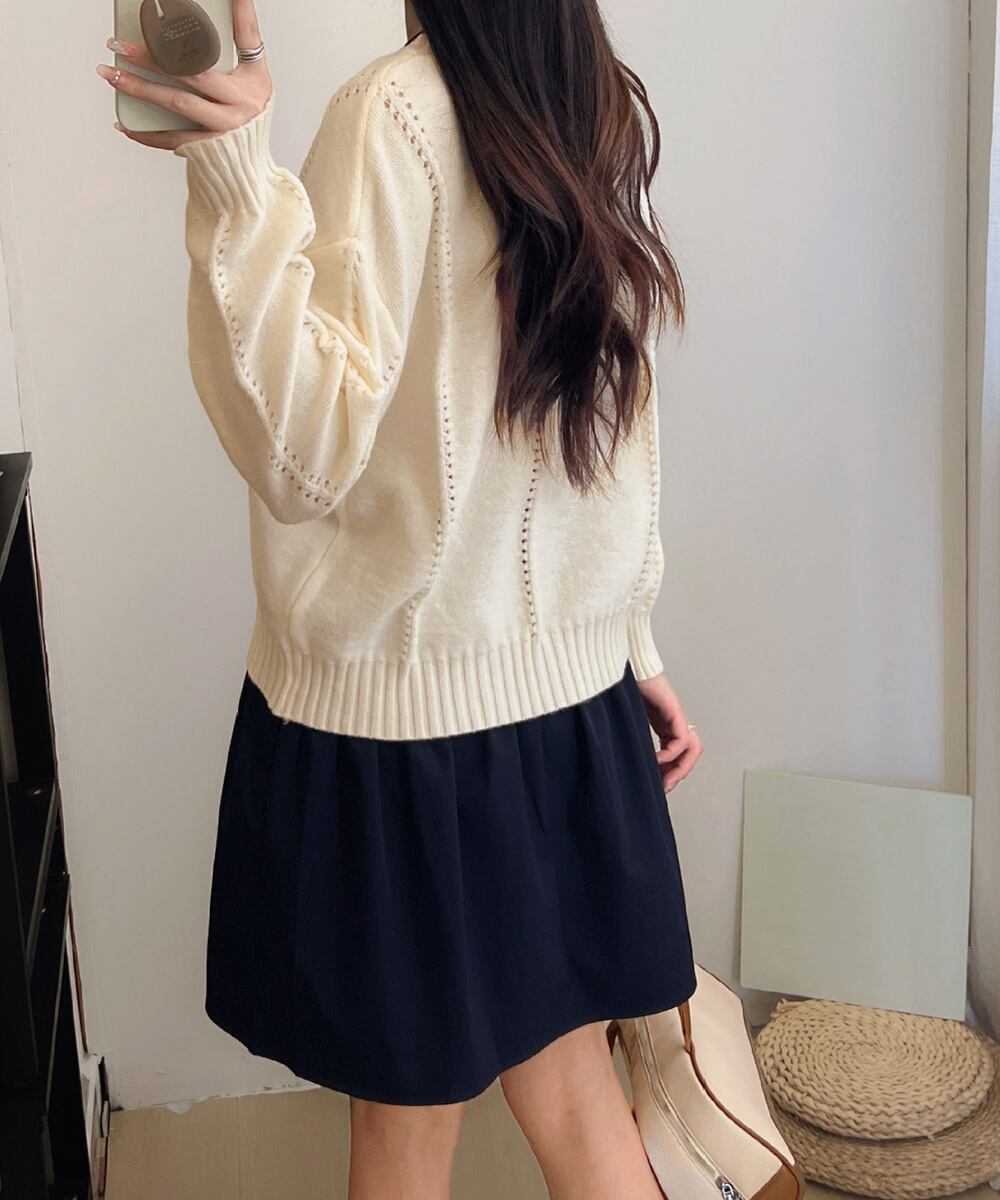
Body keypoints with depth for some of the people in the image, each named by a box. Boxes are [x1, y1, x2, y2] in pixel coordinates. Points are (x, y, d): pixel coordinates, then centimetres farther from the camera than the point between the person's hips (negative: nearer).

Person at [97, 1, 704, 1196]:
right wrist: (635, 644, 18)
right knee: (567, 1068, 19)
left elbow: (309, 455, -20)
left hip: (397, 705, -6)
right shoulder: (605, 112, 6)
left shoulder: (397, 110, -15)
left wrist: (239, 179, -29)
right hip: (570, 691, 6)